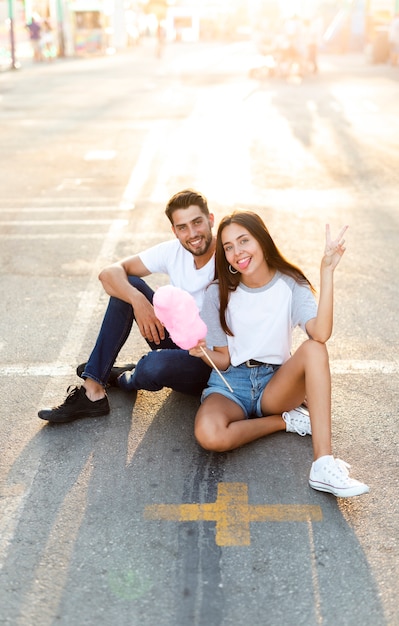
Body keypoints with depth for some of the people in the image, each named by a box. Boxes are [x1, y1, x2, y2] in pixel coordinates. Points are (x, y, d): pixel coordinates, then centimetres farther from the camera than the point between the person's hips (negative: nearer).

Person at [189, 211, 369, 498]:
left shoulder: (291, 285, -3)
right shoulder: (218, 294, 0)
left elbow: (321, 333, -24)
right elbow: (224, 360, 0)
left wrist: (327, 271, -25)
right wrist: (203, 353, -22)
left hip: (275, 385, 1)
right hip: (231, 384, 0)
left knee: (313, 349, -32)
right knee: (209, 435, -36)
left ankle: (324, 465, -38)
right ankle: (285, 421, -9)